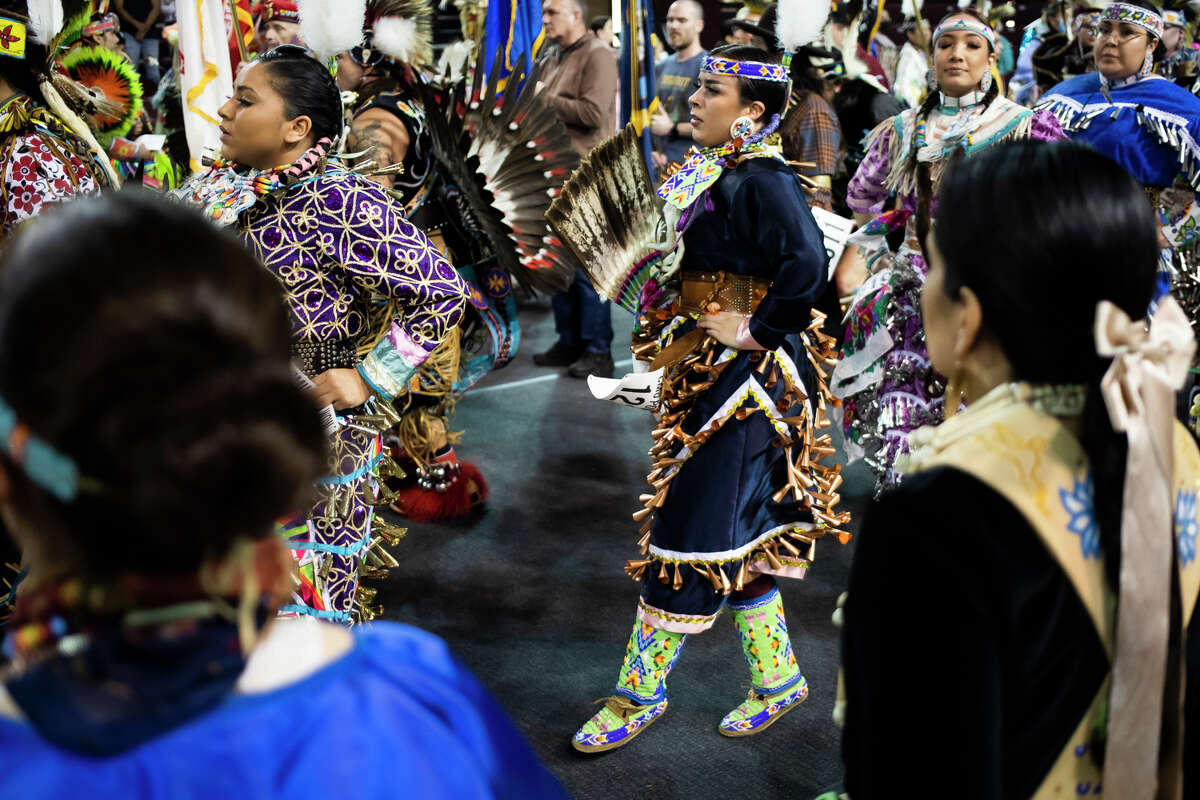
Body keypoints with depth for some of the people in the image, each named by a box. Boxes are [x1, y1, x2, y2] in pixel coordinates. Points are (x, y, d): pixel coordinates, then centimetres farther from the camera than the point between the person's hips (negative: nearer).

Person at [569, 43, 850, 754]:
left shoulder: (763, 180, -17)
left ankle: (642, 692, 12)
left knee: (696, 530, -1)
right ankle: (779, 676, 29)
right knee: (741, 528, 15)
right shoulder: (710, 174, 11)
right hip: (709, 369, 10)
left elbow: (807, 264, -31)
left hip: (744, 373, -10)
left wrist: (757, 331, -23)